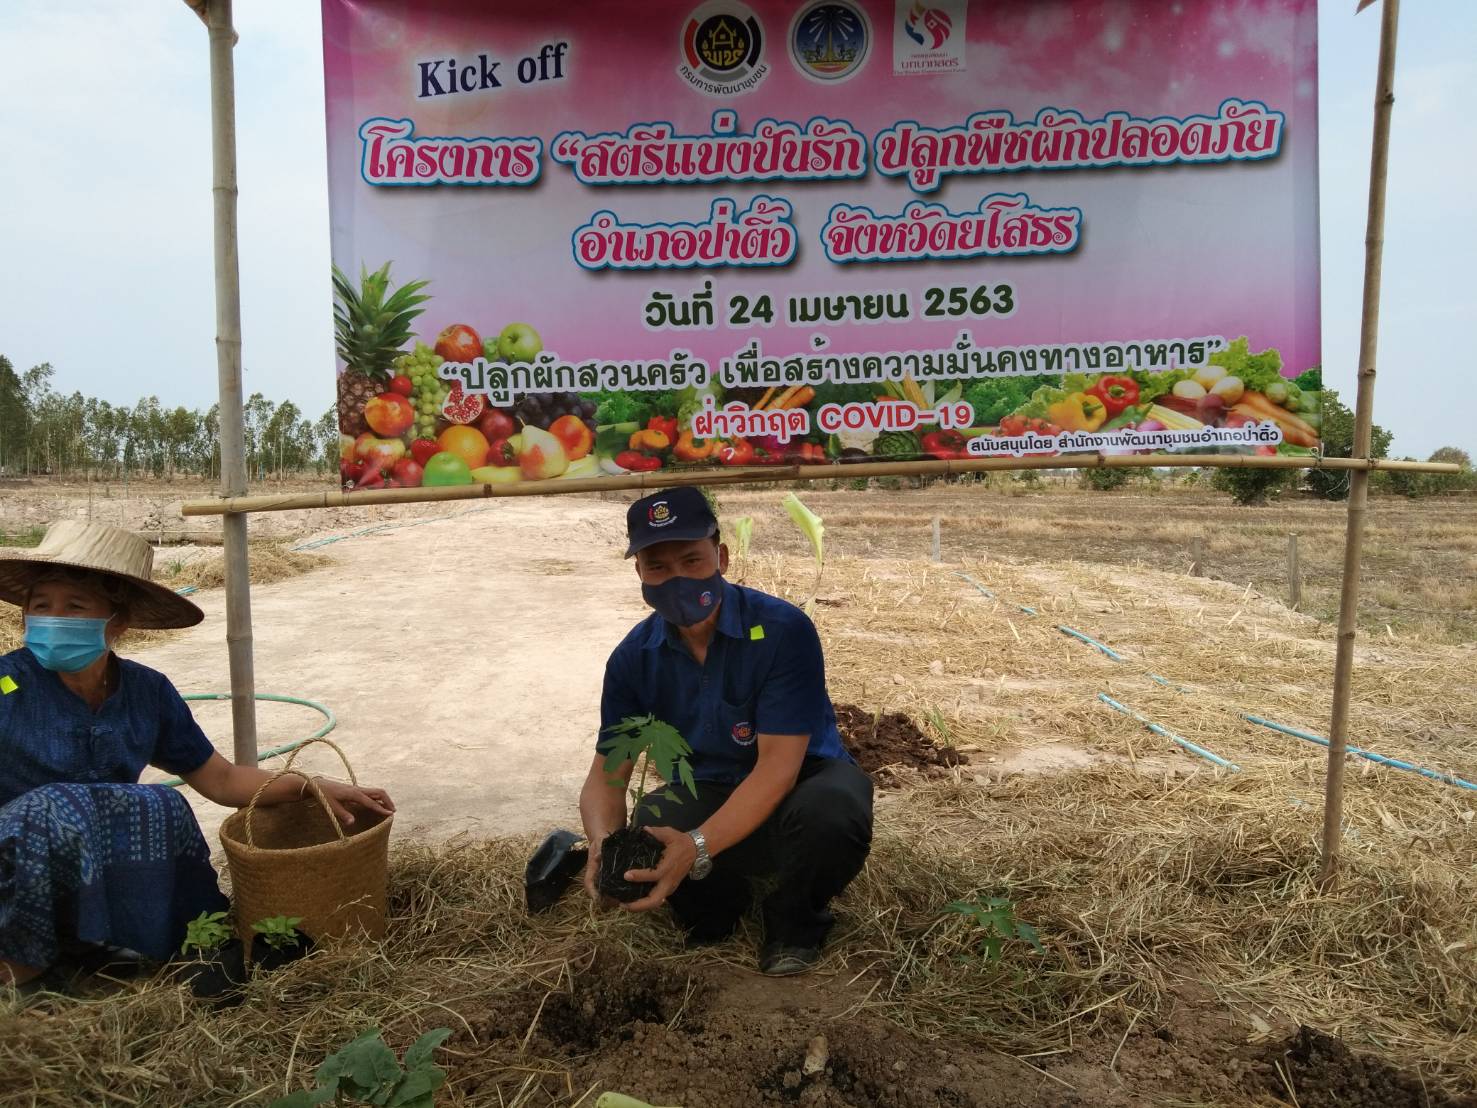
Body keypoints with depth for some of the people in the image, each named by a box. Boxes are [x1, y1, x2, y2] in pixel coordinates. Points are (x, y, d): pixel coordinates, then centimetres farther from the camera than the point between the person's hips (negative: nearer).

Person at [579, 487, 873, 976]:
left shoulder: (783, 630, -24)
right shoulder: (636, 657, -10)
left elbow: (778, 766, -28)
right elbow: (606, 775, -9)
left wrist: (698, 847, -41)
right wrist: (604, 845, -32)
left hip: (801, 784, -3)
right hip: (708, 797, 3)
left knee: (831, 809, -38)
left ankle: (794, 923, -2)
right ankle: (713, 906, 9)